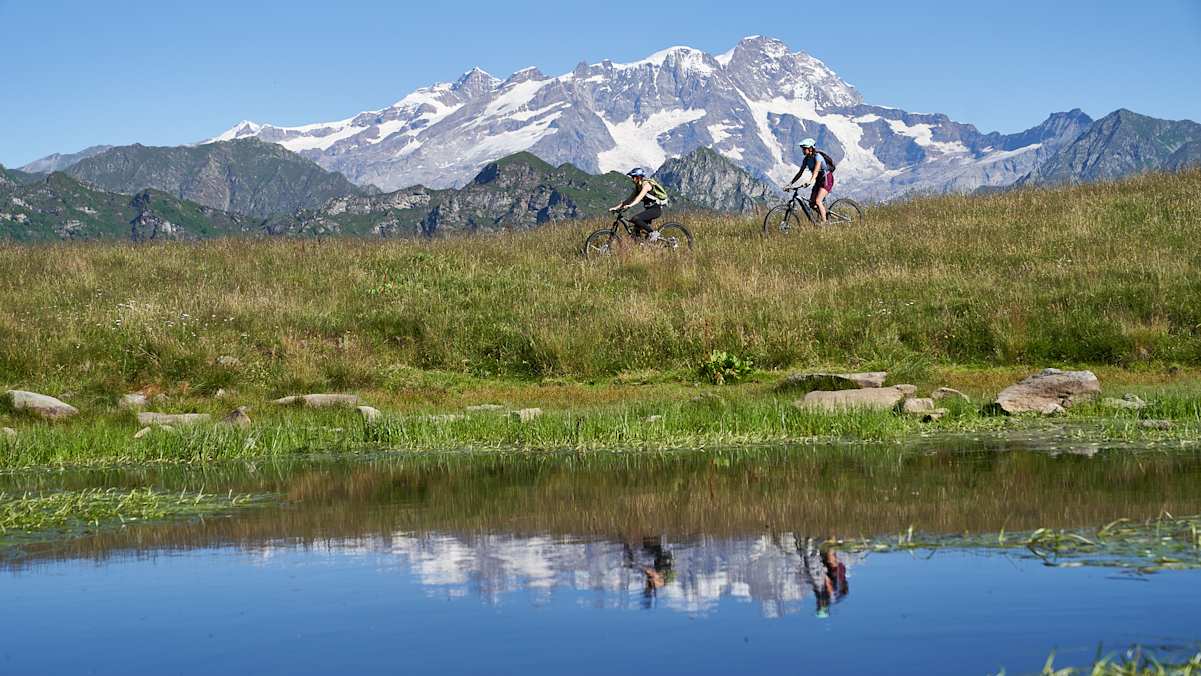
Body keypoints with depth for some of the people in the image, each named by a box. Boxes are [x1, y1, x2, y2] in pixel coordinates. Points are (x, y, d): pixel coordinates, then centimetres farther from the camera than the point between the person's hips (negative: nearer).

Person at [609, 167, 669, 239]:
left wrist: (630, 205, -48)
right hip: (649, 209, 9)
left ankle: (653, 233, -16)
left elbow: (640, 196, -33)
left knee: (636, 219, -25)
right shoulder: (638, 186, 11)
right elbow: (630, 198, 10)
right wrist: (616, 207, 3)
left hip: (656, 208, -9)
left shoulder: (646, 184, -16)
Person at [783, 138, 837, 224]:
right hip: (819, 180, 8)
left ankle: (824, 223, -16)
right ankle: (826, 215, 17)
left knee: (817, 201, -22)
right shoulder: (806, 159, 1)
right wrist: (791, 183, -5)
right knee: (812, 203, 0)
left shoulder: (817, 156, -22)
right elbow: (800, 173, 3)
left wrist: (810, 181, -51)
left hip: (827, 179, -8)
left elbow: (816, 171, -36)